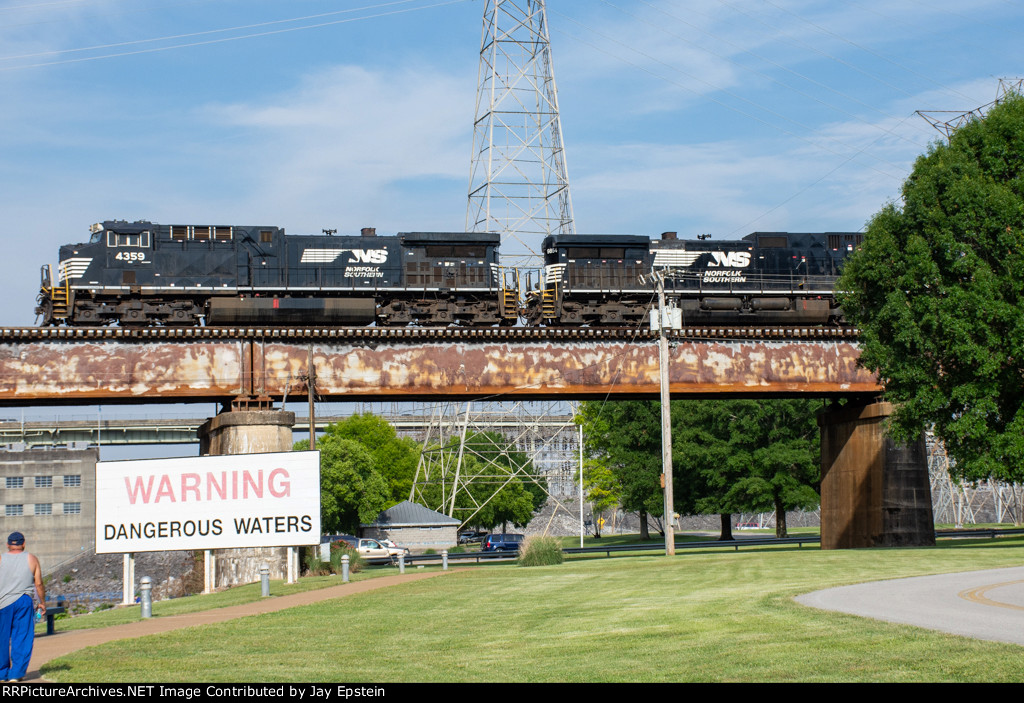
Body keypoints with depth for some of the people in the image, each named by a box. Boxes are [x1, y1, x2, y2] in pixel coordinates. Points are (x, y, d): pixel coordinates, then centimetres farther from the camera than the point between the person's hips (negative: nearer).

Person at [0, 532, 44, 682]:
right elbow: (39, 584, 3)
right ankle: (16, 674, -1)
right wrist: (43, 602, 14)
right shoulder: (32, 560, 3)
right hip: (24, 601, 0)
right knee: (22, 639, 3)